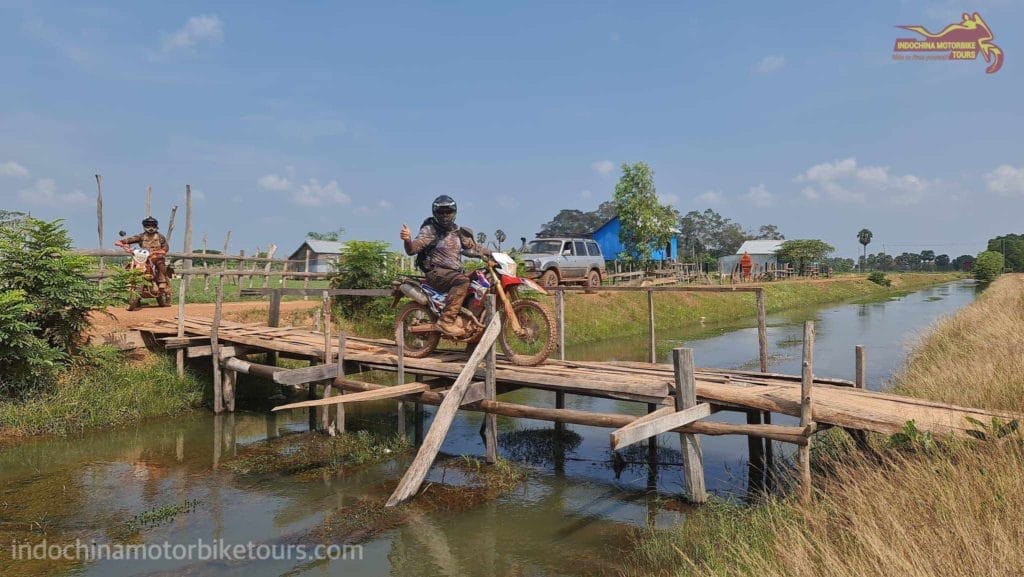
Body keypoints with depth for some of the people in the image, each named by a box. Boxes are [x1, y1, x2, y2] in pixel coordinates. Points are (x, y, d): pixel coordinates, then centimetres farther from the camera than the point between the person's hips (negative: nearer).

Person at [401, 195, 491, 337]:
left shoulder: (457, 232, 18)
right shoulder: (429, 230, -3)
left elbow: (473, 247, 27)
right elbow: (412, 249, -15)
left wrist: (492, 254, 15)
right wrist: (407, 240, -38)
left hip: (455, 272, 7)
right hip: (436, 272, -7)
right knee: (462, 281, -33)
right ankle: (447, 320, -37)